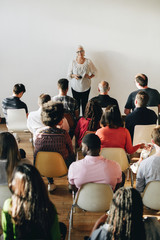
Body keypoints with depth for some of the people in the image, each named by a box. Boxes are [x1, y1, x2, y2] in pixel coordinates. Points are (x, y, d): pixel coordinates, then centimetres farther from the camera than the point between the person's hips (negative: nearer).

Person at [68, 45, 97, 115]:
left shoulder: (88, 62, -3)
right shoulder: (73, 62, -2)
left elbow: (94, 72, 7)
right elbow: (69, 74, 4)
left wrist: (90, 76, -12)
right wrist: (74, 75, -17)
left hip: (86, 87, 0)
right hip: (75, 87, 0)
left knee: (85, 104, 5)